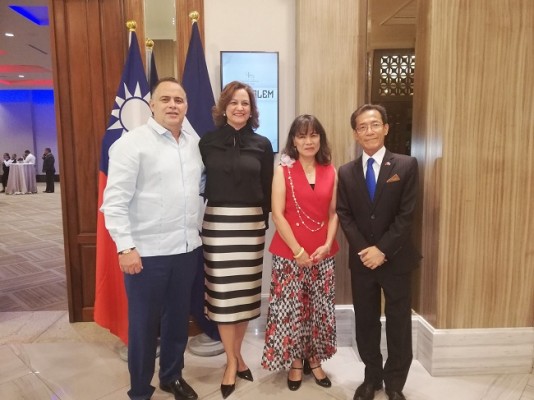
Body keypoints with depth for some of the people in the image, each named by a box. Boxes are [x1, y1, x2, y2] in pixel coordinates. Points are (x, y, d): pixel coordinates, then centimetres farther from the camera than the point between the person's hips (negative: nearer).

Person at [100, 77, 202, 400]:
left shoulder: (195, 143, 8)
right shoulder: (132, 143, -9)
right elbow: (114, 200, -12)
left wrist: (198, 225, 12)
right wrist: (126, 247, -16)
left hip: (187, 248, 5)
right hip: (147, 252, -5)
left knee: (179, 318, 18)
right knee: (144, 323, 9)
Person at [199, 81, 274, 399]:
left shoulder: (262, 144, 6)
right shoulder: (208, 141, 3)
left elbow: (267, 189, 7)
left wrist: (265, 223, 4)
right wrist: (198, 221, -1)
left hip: (251, 223, 2)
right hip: (217, 222, -1)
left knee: (246, 290, 9)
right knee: (223, 292, 2)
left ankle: (236, 354, 30)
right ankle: (232, 361, 20)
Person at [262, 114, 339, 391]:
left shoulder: (331, 172, 7)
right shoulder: (283, 171, -3)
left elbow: (333, 213, 7)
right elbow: (277, 214, -8)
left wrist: (327, 245, -7)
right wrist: (298, 250, -13)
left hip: (323, 255, 3)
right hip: (289, 254, -3)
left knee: (320, 310, 11)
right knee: (290, 310, 5)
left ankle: (314, 360, 32)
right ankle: (295, 362, 27)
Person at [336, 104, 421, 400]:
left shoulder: (406, 165, -4)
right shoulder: (346, 172, 4)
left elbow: (406, 215, -9)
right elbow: (344, 216, 0)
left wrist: (382, 250, -15)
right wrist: (364, 250, -12)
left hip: (396, 259, -2)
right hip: (361, 260, 2)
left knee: (398, 324, 11)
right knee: (365, 321, 13)